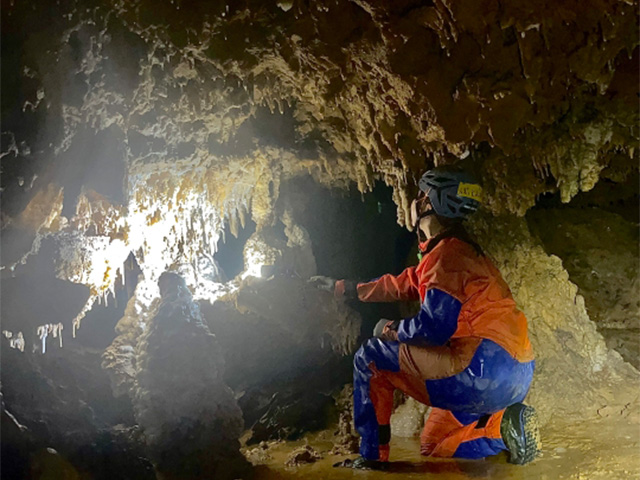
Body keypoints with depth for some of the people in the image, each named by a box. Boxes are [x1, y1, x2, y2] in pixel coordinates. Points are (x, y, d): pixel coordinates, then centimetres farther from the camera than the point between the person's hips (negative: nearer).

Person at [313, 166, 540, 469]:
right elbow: (404, 284, 31)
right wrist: (345, 289, 38)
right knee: (432, 449, 25)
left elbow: (434, 327, -20)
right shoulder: (457, 250, 21)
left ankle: (371, 457, 4)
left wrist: (392, 330, 1)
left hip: (483, 368, -10)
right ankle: (504, 423, 6)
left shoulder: (448, 253, -12)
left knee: (369, 358, 2)